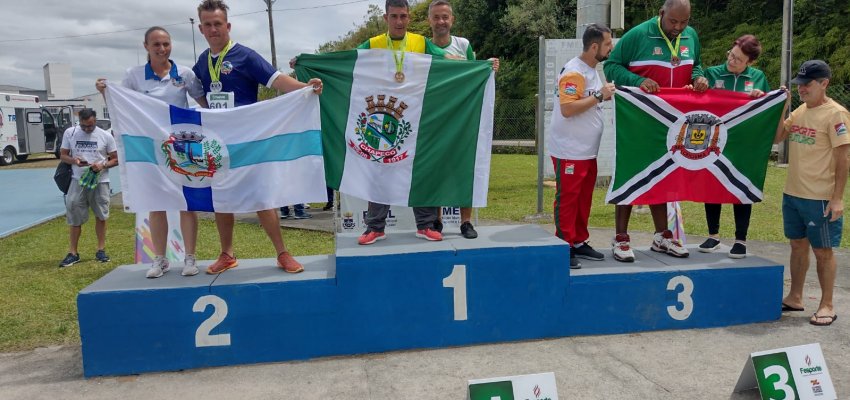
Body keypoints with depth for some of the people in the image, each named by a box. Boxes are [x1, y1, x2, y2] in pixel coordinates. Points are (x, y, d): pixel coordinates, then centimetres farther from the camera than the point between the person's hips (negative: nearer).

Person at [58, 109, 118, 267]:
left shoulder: (106, 136, -2)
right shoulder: (70, 133, 1)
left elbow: (115, 159, 3)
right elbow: (63, 155, 7)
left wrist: (103, 165, -17)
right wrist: (74, 160, -15)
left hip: (100, 181, 0)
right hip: (78, 181, 1)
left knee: (101, 216, 8)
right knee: (75, 217, 2)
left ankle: (101, 250, 19)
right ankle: (73, 253, 10)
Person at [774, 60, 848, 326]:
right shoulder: (800, 111, 9)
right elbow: (775, 138, 11)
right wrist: (780, 109, -1)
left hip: (820, 198, -7)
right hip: (792, 194, 7)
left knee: (823, 251, 3)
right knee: (798, 246, 15)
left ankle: (827, 306, 15)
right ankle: (795, 298, 27)